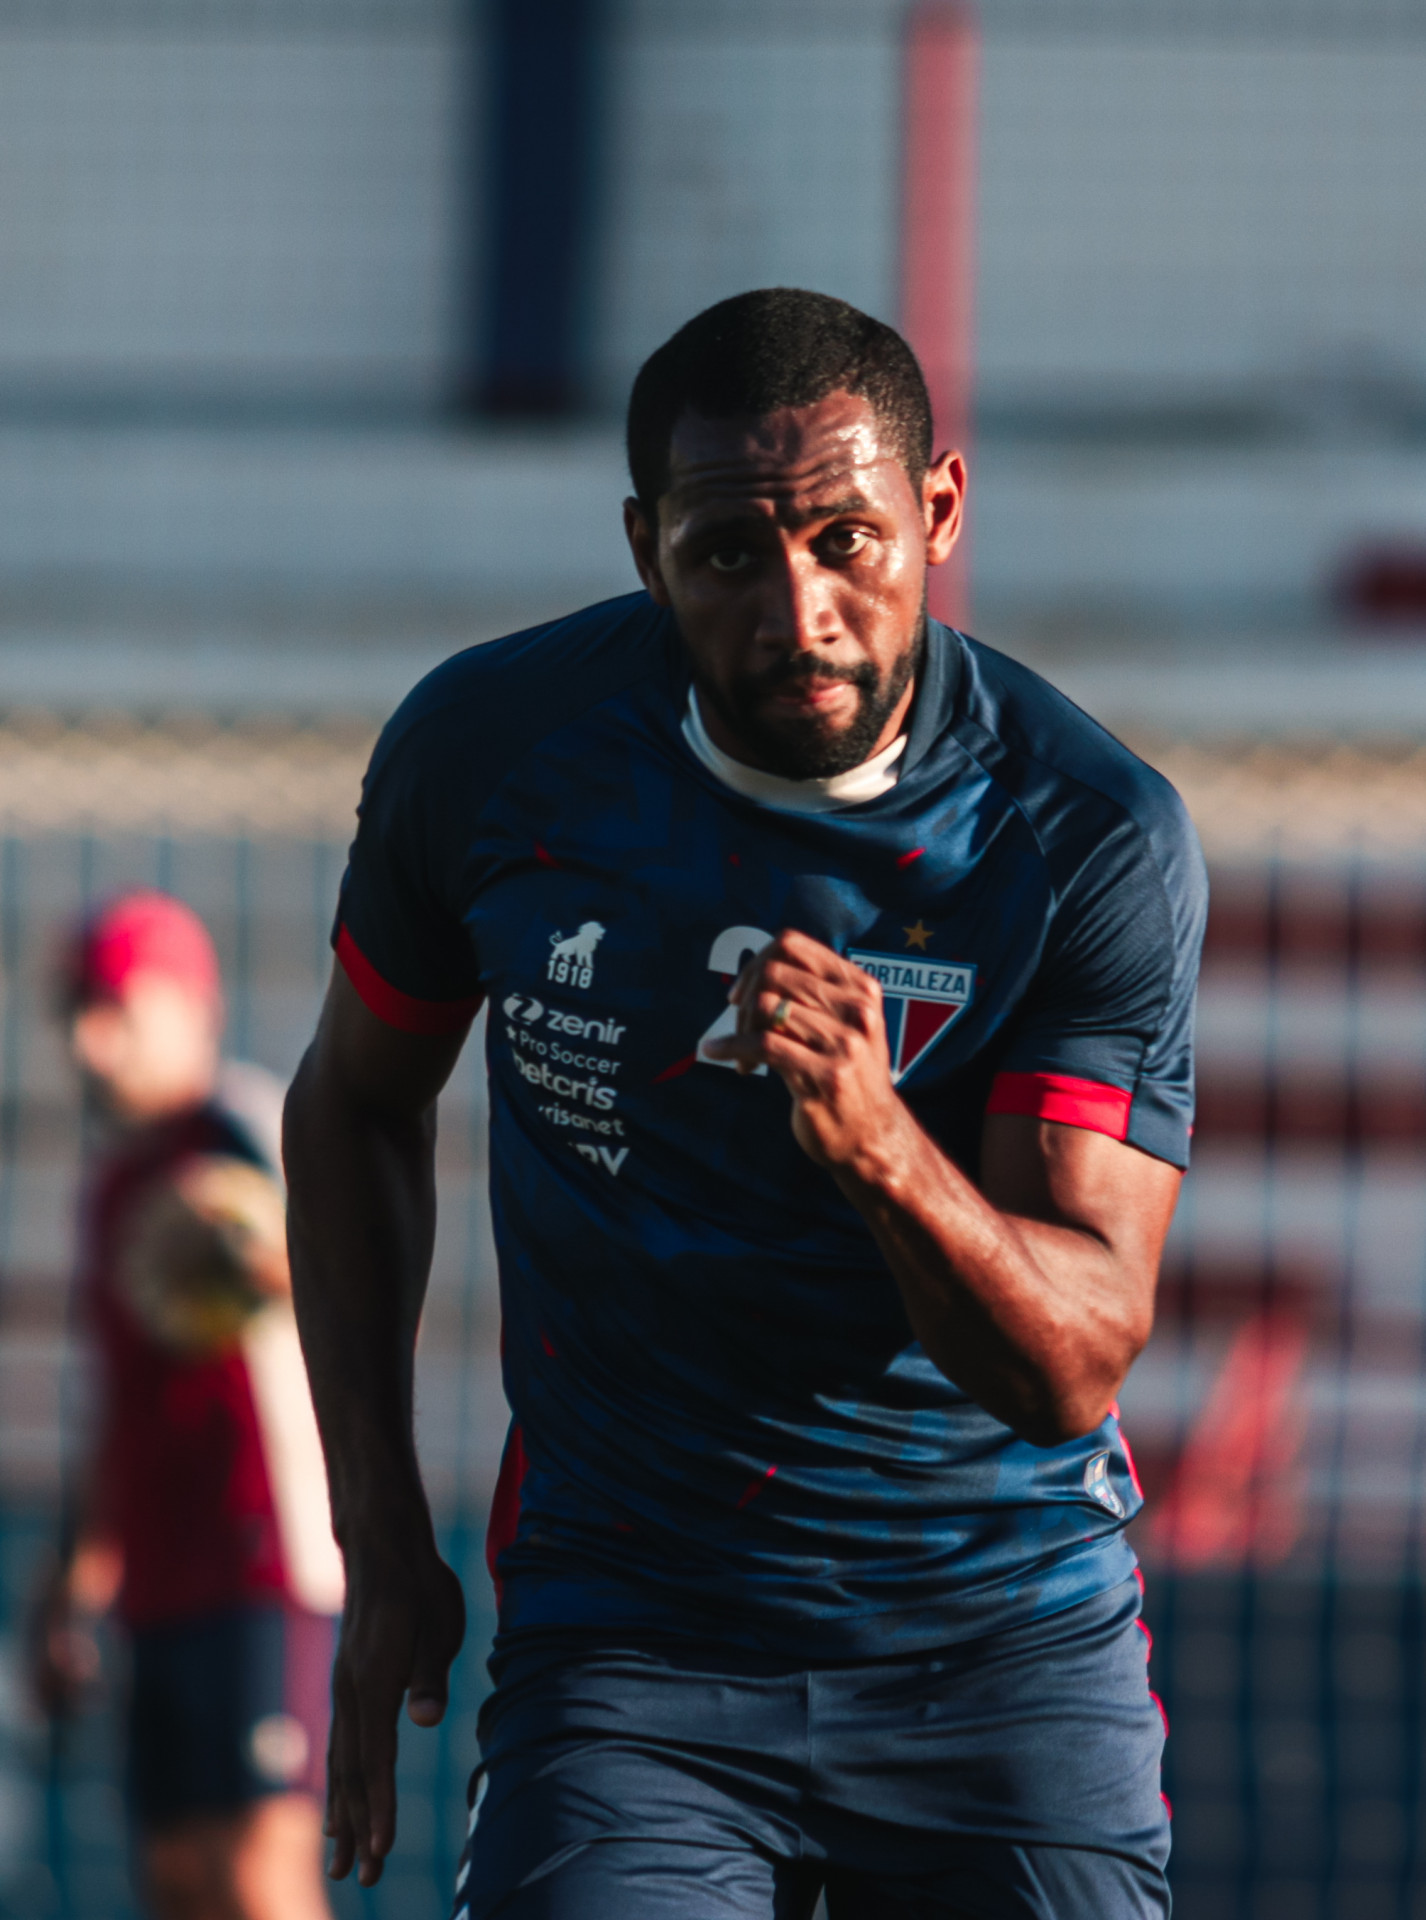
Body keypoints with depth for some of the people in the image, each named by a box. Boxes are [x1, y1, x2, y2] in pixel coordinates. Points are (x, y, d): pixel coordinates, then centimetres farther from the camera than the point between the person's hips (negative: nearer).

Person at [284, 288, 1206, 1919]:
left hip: (1008, 1644, 0)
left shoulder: (1093, 838, -12)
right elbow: (356, 1105, 12)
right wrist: (380, 1539, 6)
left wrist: (878, 1146, -37)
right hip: (625, 1636, 0)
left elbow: (1075, 1365, -17)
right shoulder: (492, 747, -6)